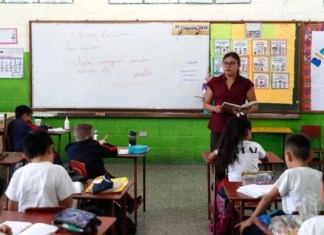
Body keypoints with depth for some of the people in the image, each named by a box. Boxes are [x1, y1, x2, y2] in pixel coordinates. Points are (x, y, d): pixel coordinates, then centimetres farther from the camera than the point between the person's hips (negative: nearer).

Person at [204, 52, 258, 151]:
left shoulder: (246, 83, 4)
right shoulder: (214, 82, 6)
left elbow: (255, 106, 7)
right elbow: (206, 104, 11)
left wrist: (246, 111, -14)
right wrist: (215, 108, -10)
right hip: (218, 127, 1)